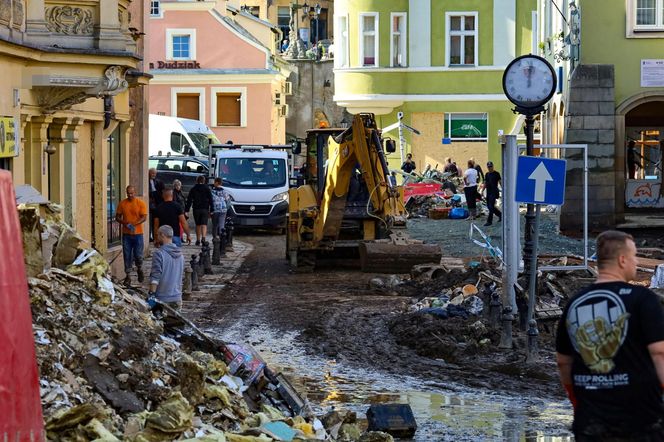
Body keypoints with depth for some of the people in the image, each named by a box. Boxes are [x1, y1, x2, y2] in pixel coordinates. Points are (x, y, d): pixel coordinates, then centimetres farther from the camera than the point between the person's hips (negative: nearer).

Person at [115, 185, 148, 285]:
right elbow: (117, 217, 6)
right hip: (126, 234, 2)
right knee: (127, 255, 2)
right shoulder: (122, 203, 4)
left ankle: (139, 269, 30)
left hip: (137, 233, -2)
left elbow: (144, 217, -9)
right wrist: (124, 223, -14)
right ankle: (128, 276, 9)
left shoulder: (141, 203, -3)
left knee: (138, 255, 1)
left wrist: (134, 224, -23)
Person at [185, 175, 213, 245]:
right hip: (205, 209, -1)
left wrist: (186, 210, 2)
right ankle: (203, 237, -28)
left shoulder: (193, 189, 5)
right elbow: (210, 200, -1)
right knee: (204, 224, -7)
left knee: (198, 225, 12)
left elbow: (189, 200, 2)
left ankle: (198, 240, 14)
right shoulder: (207, 188, 1)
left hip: (196, 209, 1)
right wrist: (211, 210, 0)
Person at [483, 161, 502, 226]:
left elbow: (500, 182, -4)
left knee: (491, 206, -10)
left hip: (494, 192, -7)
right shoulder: (487, 174, 12)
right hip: (488, 192, 7)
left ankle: (489, 221, -7)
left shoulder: (496, 173, -5)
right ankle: (500, 214, 29)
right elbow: (485, 183, 16)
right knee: (489, 206, 9)